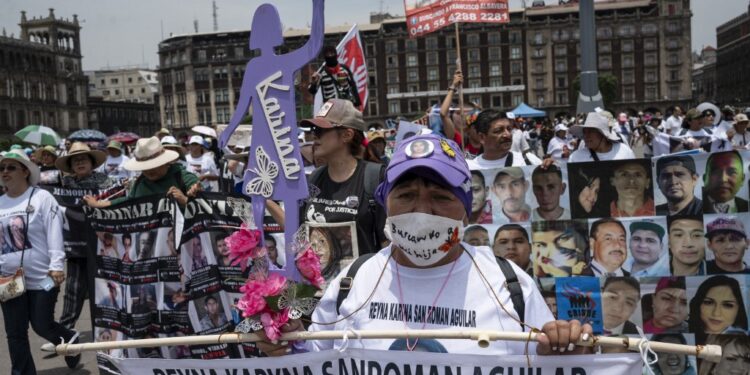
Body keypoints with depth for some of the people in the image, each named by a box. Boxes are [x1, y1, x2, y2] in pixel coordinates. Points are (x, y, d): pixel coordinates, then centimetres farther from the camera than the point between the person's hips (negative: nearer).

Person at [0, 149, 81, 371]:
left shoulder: (42, 197, -5)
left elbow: (54, 234, -10)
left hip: (41, 276, -4)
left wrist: (56, 266, -17)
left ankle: (70, 340, 32)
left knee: (42, 325, 2)